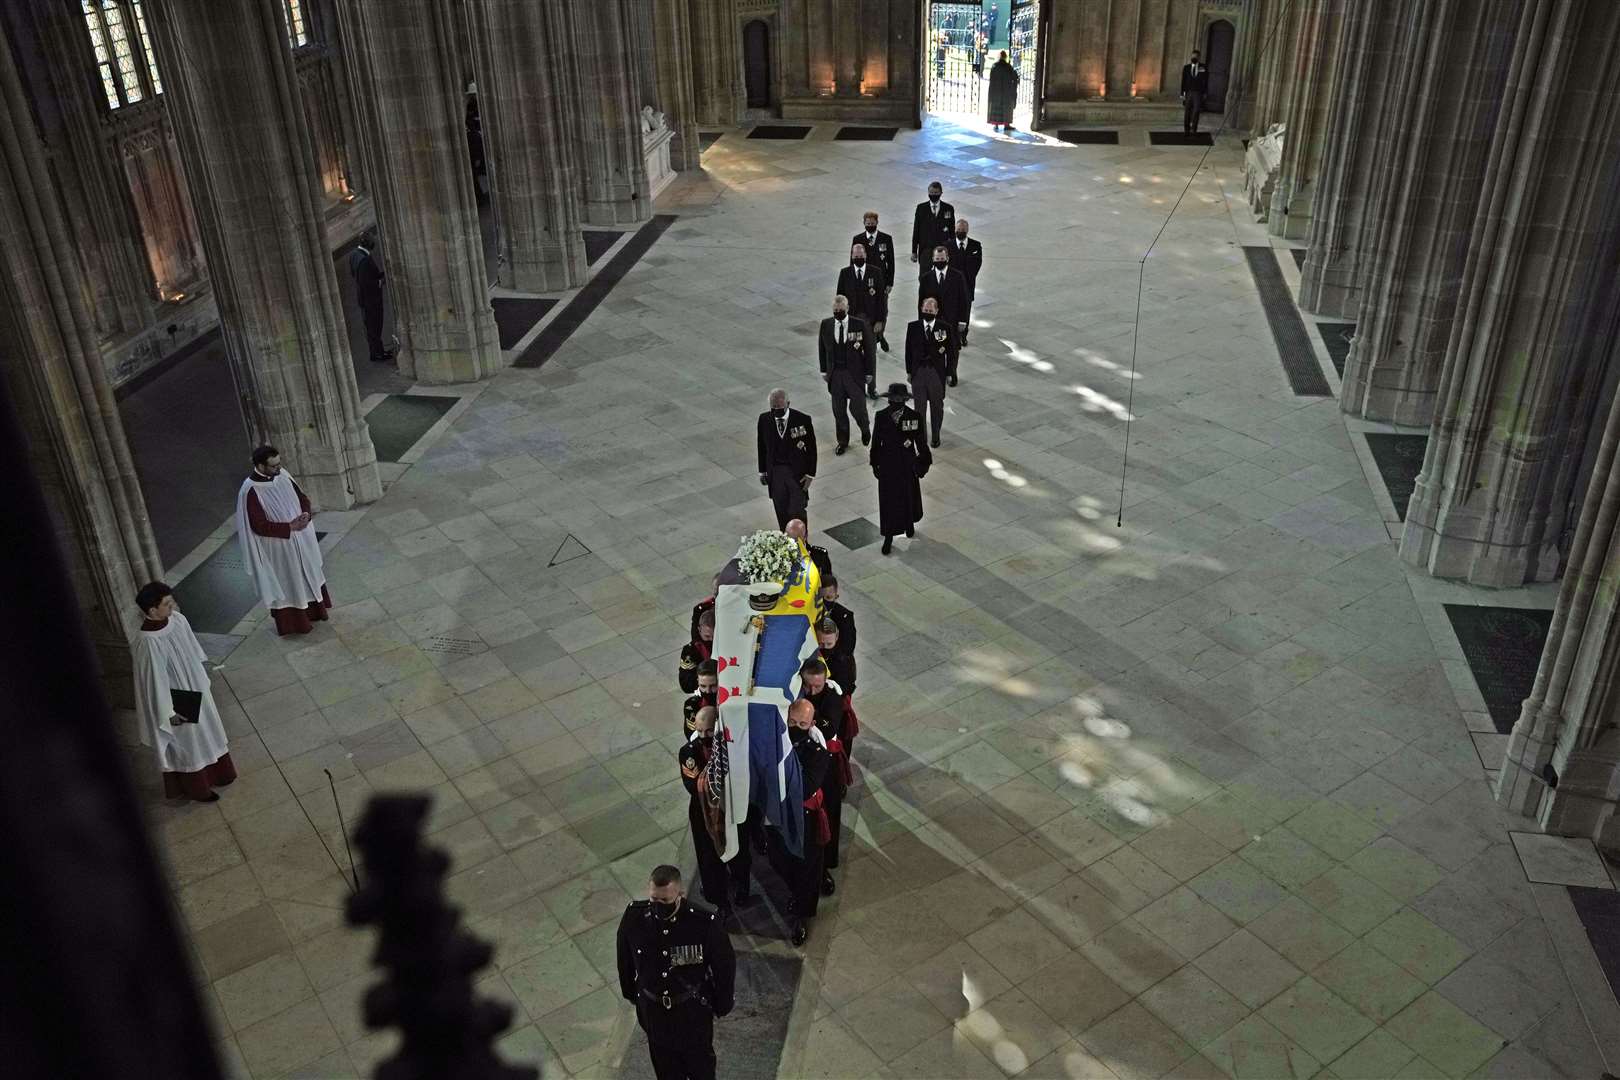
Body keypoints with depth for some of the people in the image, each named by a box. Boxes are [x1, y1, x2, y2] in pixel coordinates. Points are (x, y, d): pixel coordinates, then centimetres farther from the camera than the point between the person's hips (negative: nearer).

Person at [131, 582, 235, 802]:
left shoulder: (177, 619, -12)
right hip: (178, 701, -7)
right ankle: (197, 788, 39)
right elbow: (155, 681, -24)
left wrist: (205, 679, 16)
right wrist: (169, 712, -16)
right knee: (188, 743, 16)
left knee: (206, 732, 27)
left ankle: (215, 773, 50)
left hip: (195, 689, 7)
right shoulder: (148, 643, -34)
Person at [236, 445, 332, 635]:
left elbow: (302, 497, 5)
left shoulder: (282, 475, -6)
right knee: (287, 583, 10)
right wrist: (290, 526, -24)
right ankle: (292, 623, 28)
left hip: (301, 540, 7)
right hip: (278, 547, -6)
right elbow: (259, 526, -24)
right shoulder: (251, 491, -25)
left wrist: (306, 514, -14)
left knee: (308, 574, 22)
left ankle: (313, 611, 42)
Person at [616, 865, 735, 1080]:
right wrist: (630, 994, 9)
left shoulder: (704, 923, -30)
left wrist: (722, 1005, -2)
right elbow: (625, 960, -2)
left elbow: (725, 965, -14)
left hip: (693, 1010, -2)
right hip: (653, 1010, 2)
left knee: (700, 1060, 24)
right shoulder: (634, 917, -23)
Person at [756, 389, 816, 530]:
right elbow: (762, 446, 6)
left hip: (797, 472, -3)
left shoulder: (802, 420, -15)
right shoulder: (764, 419, -6)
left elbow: (811, 448, -6)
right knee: (781, 512, 11)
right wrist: (762, 471, 9)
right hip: (774, 472, 3)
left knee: (797, 512, -3)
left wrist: (810, 474, -8)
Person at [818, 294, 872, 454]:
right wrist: (824, 371, 8)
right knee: (839, 410, 10)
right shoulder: (825, 325, -1)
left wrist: (868, 372, -4)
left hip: (855, 372, -3)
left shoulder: (859, 324, -10)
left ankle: (865, 429, 29)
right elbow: (822, 348, 9)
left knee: (857, 407, -4)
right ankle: (842, 441, 27)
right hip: (835, 373, 3)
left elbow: (868, 349, -4)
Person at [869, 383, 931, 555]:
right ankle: (909, 528, 33)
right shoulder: (914, 417, -13)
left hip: (887, 464, 0)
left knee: (888, 499, 9)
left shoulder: (881, 417, -13)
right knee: (909, 495, 17)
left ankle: (888, 541, 16)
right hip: (907, 464, 0)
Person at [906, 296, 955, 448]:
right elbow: (908, 350, 4)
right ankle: (919, 434, 23)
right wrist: (908, 371, 3)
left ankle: (936, 436, 25)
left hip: (937, 371, -1)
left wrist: (949, 373, -4)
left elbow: (951, 351, -2)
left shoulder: (946, 328, -8)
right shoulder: (913, 327, -3)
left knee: (937, 405, 12)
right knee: (919, 405, 11)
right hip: (918, 371, 1)